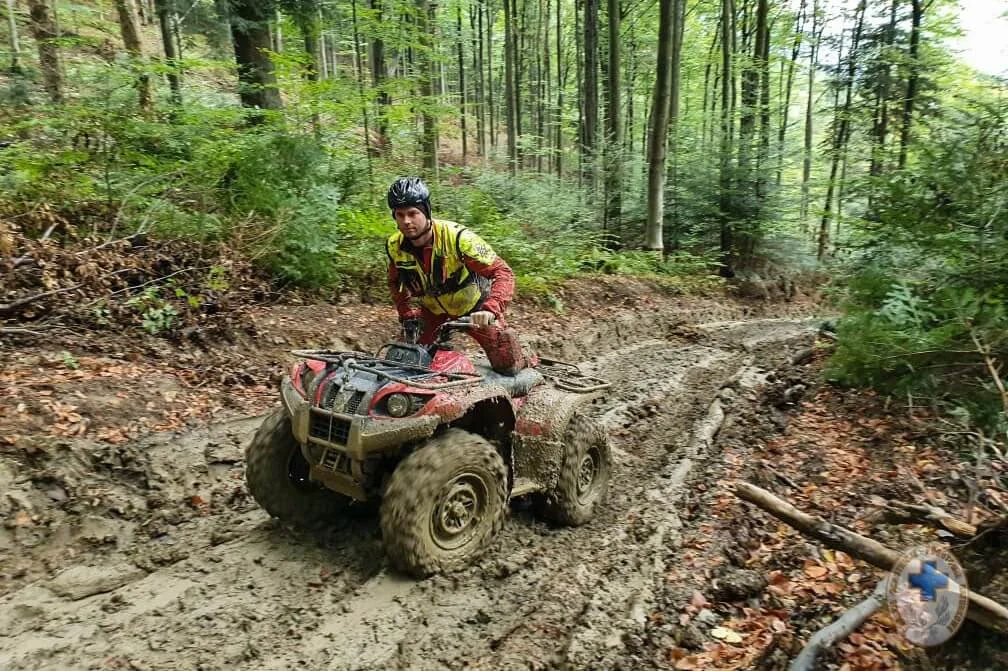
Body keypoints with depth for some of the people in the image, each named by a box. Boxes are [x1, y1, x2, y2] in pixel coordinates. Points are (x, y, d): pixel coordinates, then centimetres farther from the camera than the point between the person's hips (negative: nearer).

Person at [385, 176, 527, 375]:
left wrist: (491, 310, -48)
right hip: (433, 310, 4)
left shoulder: (457, 238, -33)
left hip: (474, 307, -4)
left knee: (506, 365, -3)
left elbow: (502, 272, -33)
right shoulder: (394, 246, -17)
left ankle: (522, 363, 33)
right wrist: (407, 315, -8)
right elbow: (396, 282, 5)